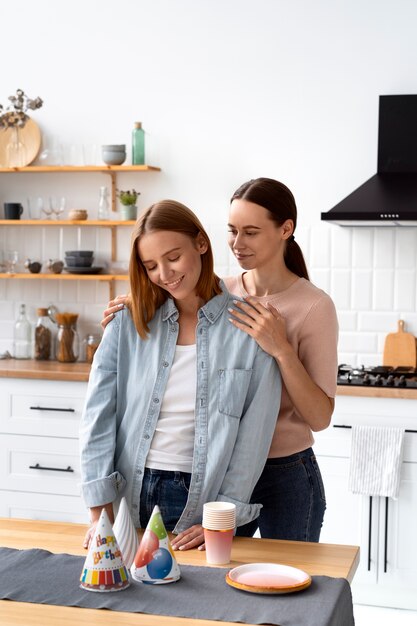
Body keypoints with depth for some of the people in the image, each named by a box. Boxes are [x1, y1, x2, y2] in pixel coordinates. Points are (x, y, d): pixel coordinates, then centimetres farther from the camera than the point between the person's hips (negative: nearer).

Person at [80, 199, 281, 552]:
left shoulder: (248, 326, -6)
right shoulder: (130, 321, 1)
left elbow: (255, 431, -7)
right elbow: (99, 413, -2)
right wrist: (100, 512, -7)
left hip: (202, 497, -2)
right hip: (131, 493, 2)